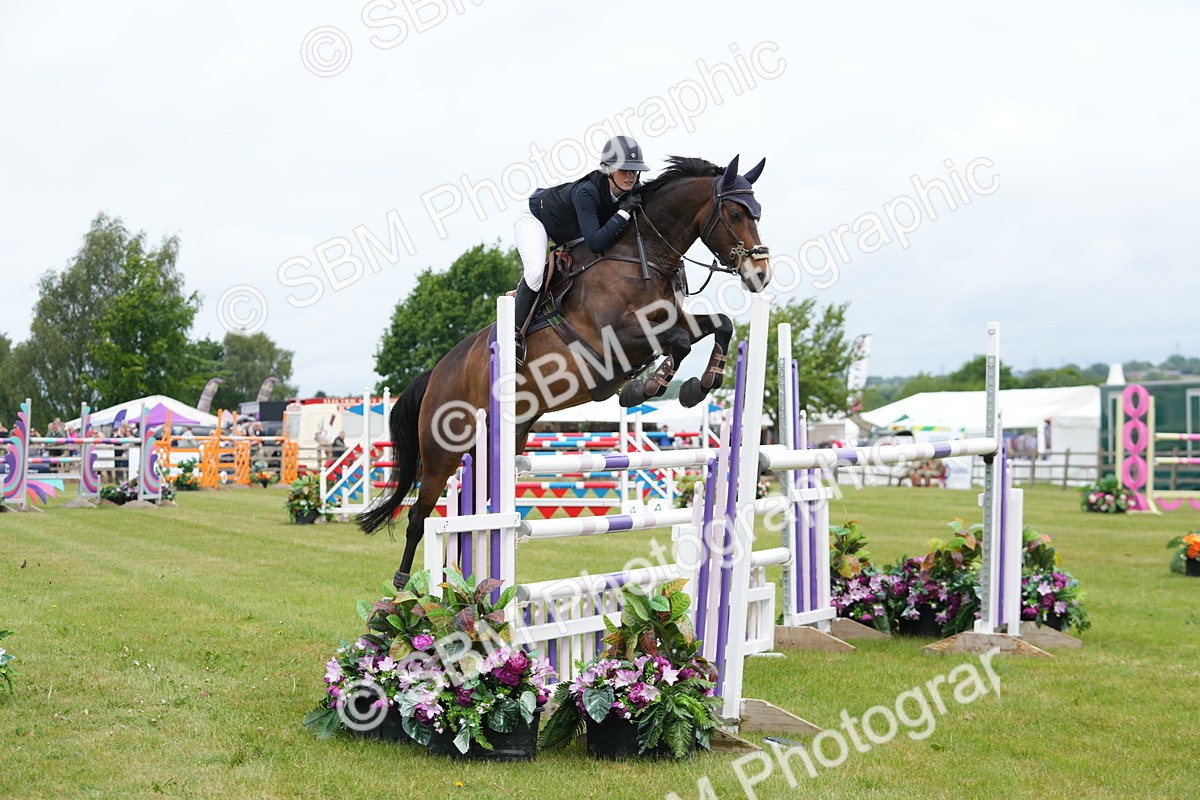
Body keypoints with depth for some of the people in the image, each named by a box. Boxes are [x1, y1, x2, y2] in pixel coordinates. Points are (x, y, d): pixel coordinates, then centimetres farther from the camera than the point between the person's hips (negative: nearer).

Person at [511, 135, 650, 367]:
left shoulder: (631, 193, -20)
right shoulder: (586, 192, -40)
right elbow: (595, 243, -46)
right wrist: (623, 213, -45)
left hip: (568, 233, 8)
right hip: (534, 218, -8)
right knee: (535, 271, -31)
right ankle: (514, 332, -20)